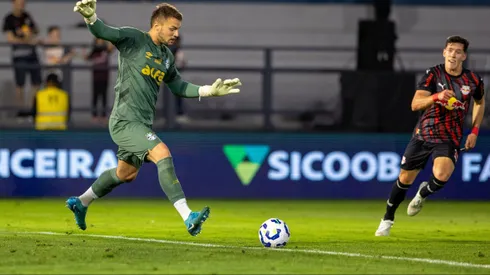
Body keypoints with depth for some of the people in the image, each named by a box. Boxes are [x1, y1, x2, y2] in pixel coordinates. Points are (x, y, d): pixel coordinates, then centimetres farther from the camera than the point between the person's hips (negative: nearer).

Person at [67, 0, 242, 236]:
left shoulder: (167, 56, 15)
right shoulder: (134, 39, -7)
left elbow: (178, 86, 26)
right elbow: (101, 31, -17)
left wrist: (210, 91, 17)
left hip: (142, 124, 9)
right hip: (125, 121, -9)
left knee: (126, 173, 21)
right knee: (162, 154, -25)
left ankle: (80, 203, 43)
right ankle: (188, 218, -32)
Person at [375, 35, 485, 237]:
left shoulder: (473, 81, -3)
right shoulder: (433, 75, -9)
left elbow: (480, 102, 20)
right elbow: (415, 104, -20)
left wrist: (474, 131, 9)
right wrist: (436, 96, -39)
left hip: (449, 139, 0)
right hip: (423, 134, 0)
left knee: (441, 175, -28)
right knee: (405, 179, 6)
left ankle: (423, 194, 8)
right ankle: (387, 220, 29)